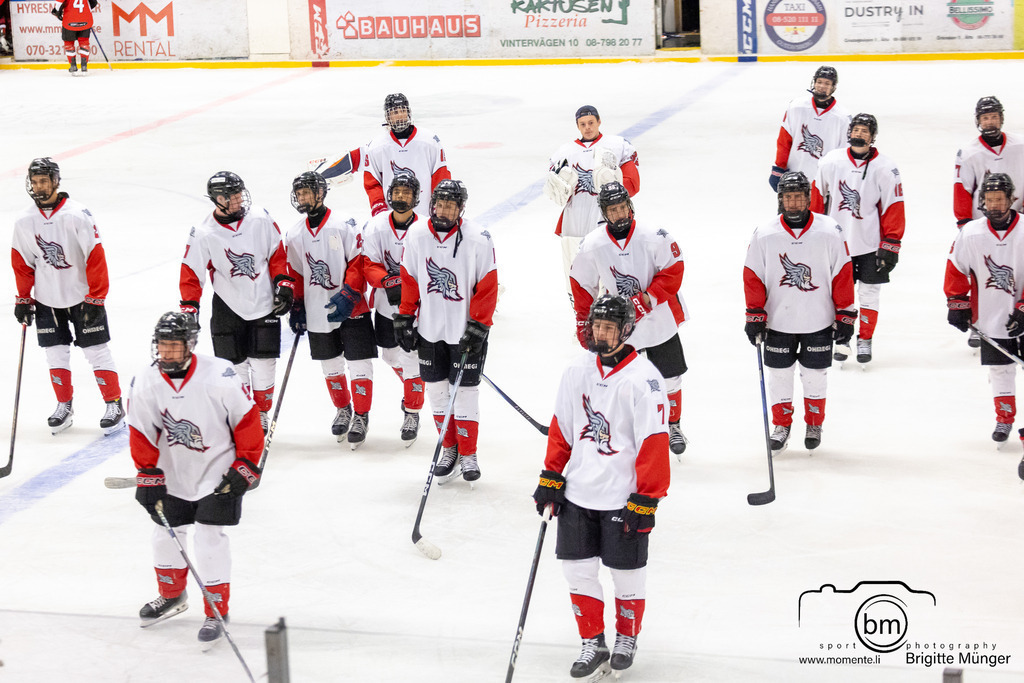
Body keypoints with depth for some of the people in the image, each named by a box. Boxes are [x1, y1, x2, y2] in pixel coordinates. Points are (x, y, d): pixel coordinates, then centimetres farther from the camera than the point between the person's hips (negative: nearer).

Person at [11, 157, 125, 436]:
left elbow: (96, 258, -15)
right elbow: (22, 263, 9)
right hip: (47, 300, 4)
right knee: (56, 354, 5)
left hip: (82, 297, -4)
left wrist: (95, 299, -15)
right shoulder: (25, 222, -1)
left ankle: (114, 405, 9)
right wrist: (23, 299, 7)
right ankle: (64, 407, 21)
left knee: (96, 350, -1)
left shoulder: (77, 215, -17)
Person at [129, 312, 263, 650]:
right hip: (173, 473, 5)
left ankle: (217, 612, 4)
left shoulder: (219, 375, -23)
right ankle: (172, 595, 40)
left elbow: (248, 421, -14)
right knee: (166, 533, 15)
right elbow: (141, 434, -1)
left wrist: (245, 466, -13)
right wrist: (148, 476, -5)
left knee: (210, 537, -9)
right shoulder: (145, 384, -11)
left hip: (218, 472, -5)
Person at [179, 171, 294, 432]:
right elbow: (191, 273, -7)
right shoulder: (203, 234, -11)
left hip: (264, 303, 1)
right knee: (234, 366, 1)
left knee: (263, 365, 2)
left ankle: (261, 415, 20)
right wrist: (189, 308, -15)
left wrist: (284, 284, -2)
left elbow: (277, 254, 5)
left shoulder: (260, 219, -5)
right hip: (228, 308, -1)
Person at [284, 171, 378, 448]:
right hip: (317, 313, 5)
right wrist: (296, 307, 9)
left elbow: (359, 263, -12)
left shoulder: (344, 225, -10)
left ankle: (361, 416, 10)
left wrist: (347, 296, -20)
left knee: (359, 363, -3)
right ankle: (342, 409, 33)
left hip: (351, 310, -5)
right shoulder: (295, 235, 7)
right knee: (330, 365, 14)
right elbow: (294, 274, 15)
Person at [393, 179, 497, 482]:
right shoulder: (415, 235, -3)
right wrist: (404, 318, 7)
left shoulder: (478, 239, -13)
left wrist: (478, 326, -13)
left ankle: (468, 454, 14)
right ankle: (449, 448, 24)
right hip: (429, 329, 3)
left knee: (465, 390, 1)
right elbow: (409, 279, 7)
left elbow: (487, 287, -9)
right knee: (437, 389, 9)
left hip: (467, 330, -3)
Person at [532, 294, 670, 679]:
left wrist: (646, 500, -15)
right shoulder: (577, 372, 4)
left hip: (624, 497, -5)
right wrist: (551, 478, 9)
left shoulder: (643, 379, -14)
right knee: (577, 568, 6)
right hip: (578, 492, 5)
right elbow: (561, 428, 13)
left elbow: (654, 442, -14)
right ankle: (592, 643, 20)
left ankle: (627, 637, 28)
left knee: (627, 573, 6)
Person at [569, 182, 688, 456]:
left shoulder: (655, 237, -16)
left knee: (669, 377, 11)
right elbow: (582, 286, 2)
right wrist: (583, 321, 6)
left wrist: (648, 298, -22)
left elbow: (673, 271, -11)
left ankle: (673, 425, 32)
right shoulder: (591, 246, -11)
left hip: (659, 319, 0)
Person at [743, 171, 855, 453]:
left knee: (814, 376, 11)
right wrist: (755, 316, -2)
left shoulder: (829, 232, -9)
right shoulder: (764, 235, -7)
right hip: (778, 321, 1)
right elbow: (753, 277, 0)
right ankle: (782, 425, 28)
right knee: (779, 376, 9)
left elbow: (843, 274, -3)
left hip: (819, 322, 0)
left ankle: (814, 425, 31)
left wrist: (845, 316, -2)